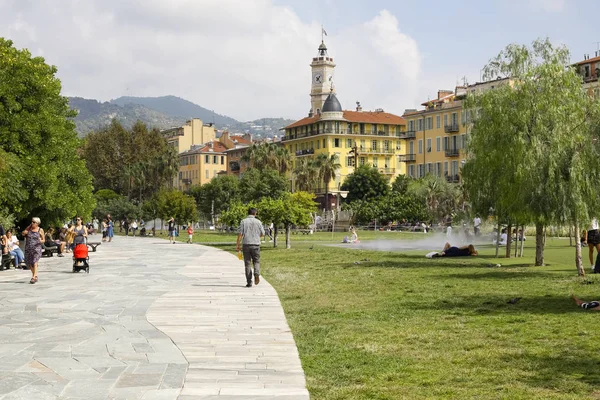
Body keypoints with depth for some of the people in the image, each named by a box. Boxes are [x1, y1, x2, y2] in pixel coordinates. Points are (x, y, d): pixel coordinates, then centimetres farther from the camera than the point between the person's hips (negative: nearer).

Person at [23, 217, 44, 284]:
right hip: (28, 248, 4)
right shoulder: (29, 228, 9)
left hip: (36, 248, -4)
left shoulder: (40, 230, 1)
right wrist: (28, 227, -3)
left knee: (34, 262, -15)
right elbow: (23, 233, -3)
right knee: (28, 262, 8)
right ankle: (35, 275, 26)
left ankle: (34, 277, -18)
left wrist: (40, 241, -16)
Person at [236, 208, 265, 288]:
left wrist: (238, 245, -1)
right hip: (256, 244, 0)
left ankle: (249, 282, 4)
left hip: (246, 244, 0)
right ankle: (257, 274, -15)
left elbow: (240, 234, -6)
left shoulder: (243, 221, -1)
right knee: (256, 261, 14)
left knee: (247, 263, 6)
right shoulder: (258, 222, 1)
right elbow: (262, 234, 6)